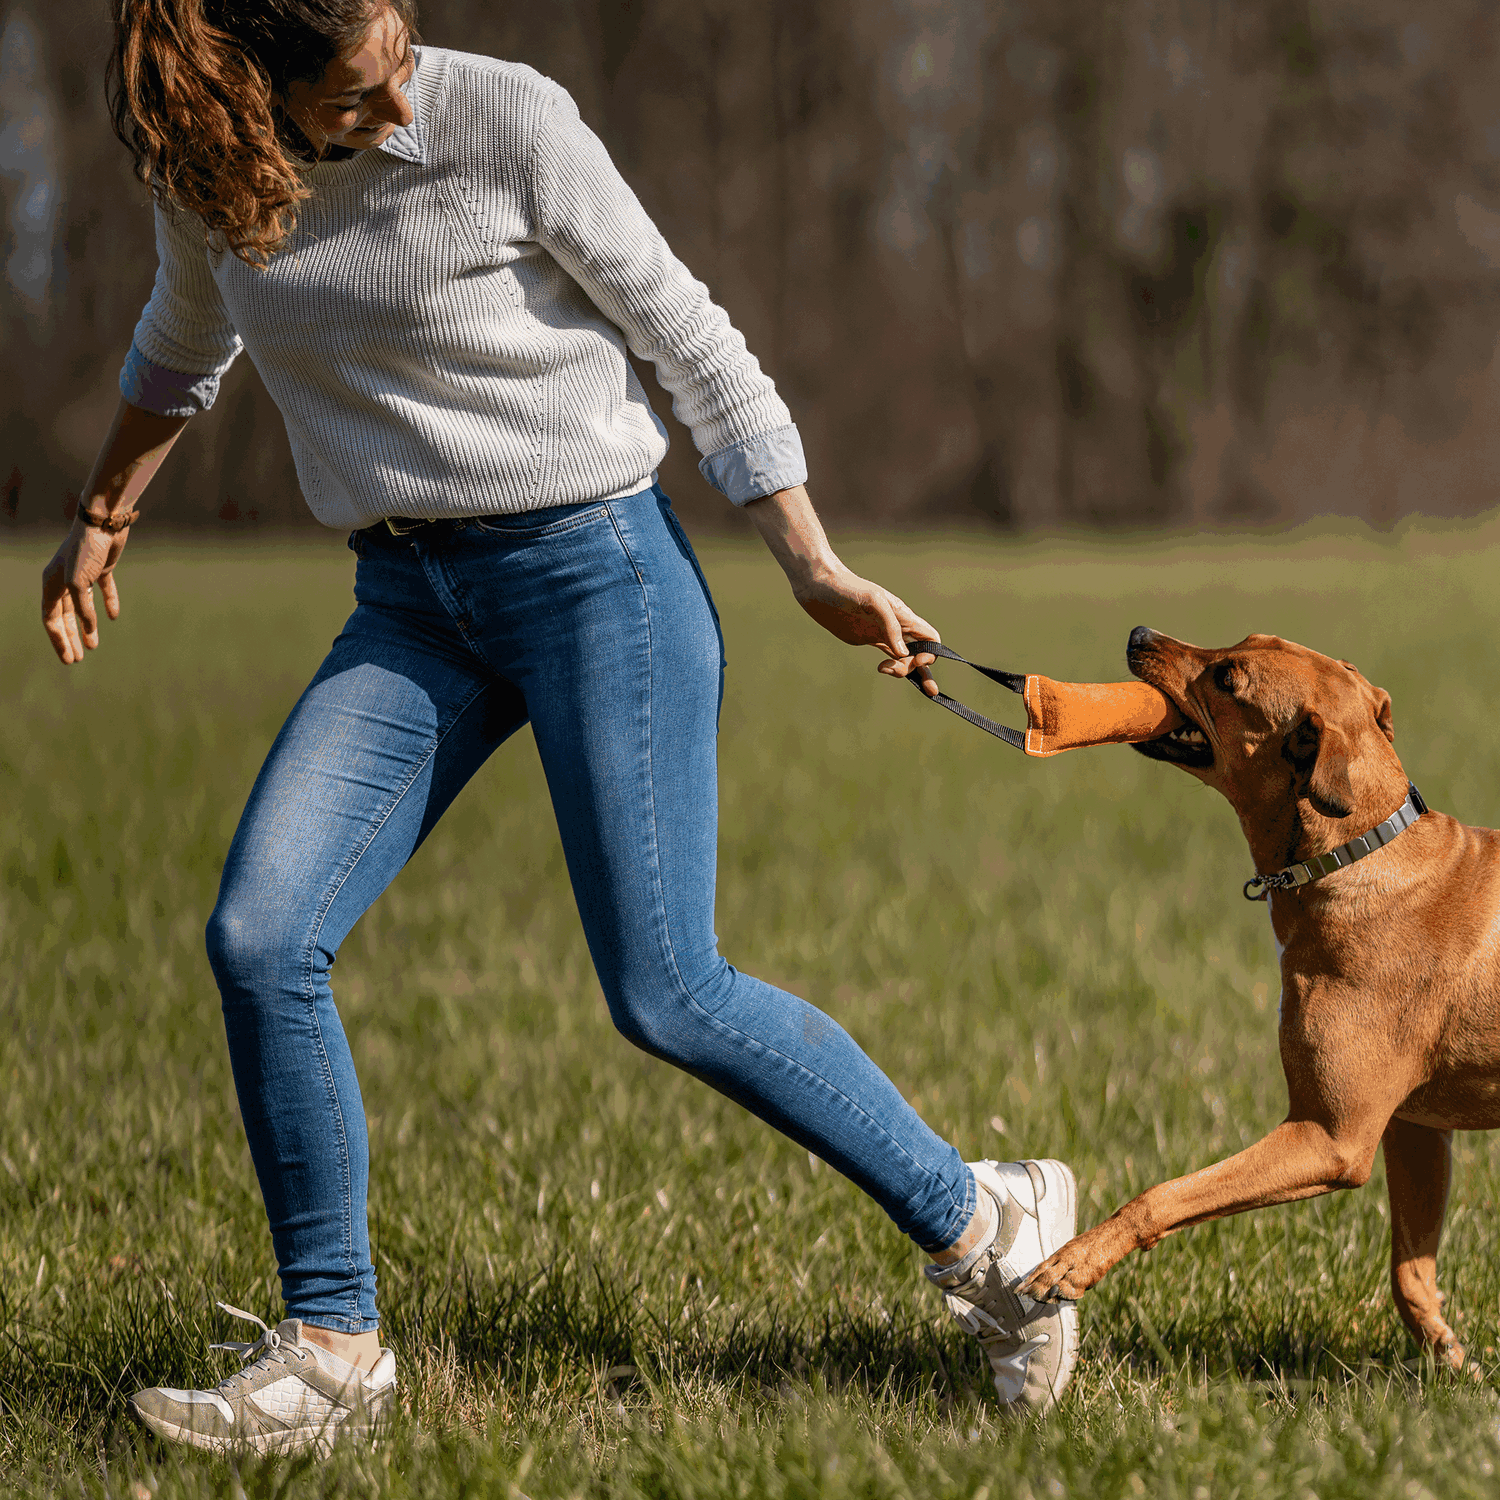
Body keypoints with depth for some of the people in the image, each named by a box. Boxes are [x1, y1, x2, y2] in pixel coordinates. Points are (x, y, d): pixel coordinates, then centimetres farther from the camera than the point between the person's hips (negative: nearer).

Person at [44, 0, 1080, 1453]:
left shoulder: (509, 120, -15)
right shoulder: (204, 162, -1)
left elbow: (683, 332, -6)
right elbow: (184, 341, 22)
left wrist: (813, 567, -4)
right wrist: (101, 519, 29)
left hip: (594, 558, -5)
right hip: (408, 605, 5)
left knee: (665, 991, -10)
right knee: (259, 936, -12)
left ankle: (980, 1222, 8)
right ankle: (332, 1350, 1)